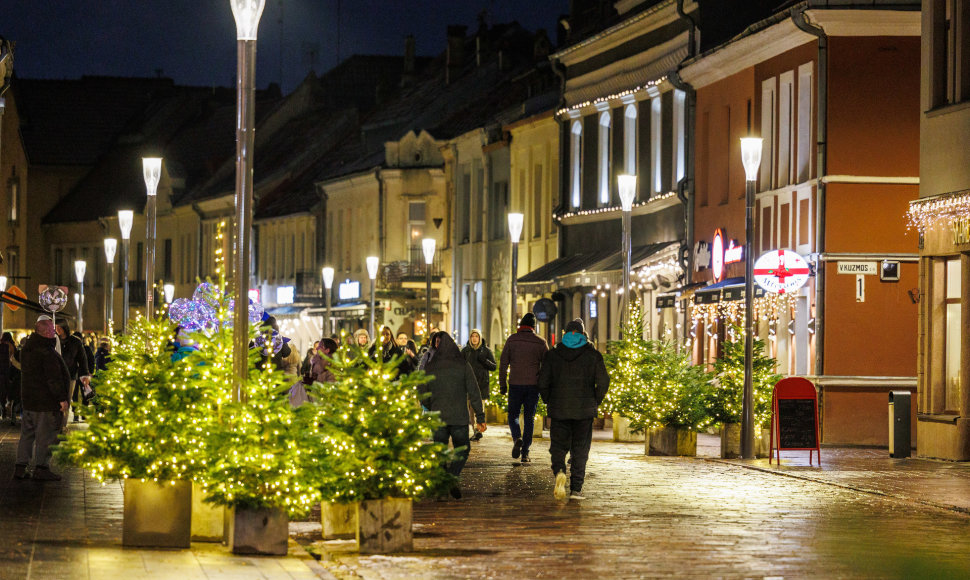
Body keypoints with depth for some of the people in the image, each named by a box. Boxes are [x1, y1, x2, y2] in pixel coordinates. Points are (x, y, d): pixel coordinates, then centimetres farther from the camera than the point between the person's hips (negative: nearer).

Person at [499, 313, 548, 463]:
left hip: (515, 384, -1)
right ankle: (525, 452, 4)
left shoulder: (512, 340, -1)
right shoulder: (540, 343, 1)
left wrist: (502, 385, 5)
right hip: (533, 385, 1)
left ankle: (517, 438, -17)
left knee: (513, 415, 12)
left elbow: (503, 364, -1)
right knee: (529, 418, 8)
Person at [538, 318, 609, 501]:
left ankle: (559, 471, -21)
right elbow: (603, 382, -7)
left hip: (559, 410, 0)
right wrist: (595, 402, 6)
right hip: (584, 410, 0)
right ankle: (576, 489, 3)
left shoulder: (552, 355, 2)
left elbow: (543, 383, -2)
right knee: (580, 449, 7)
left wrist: (550, 402, 12)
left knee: (558, 446, 10)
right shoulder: (593, 355, 0)